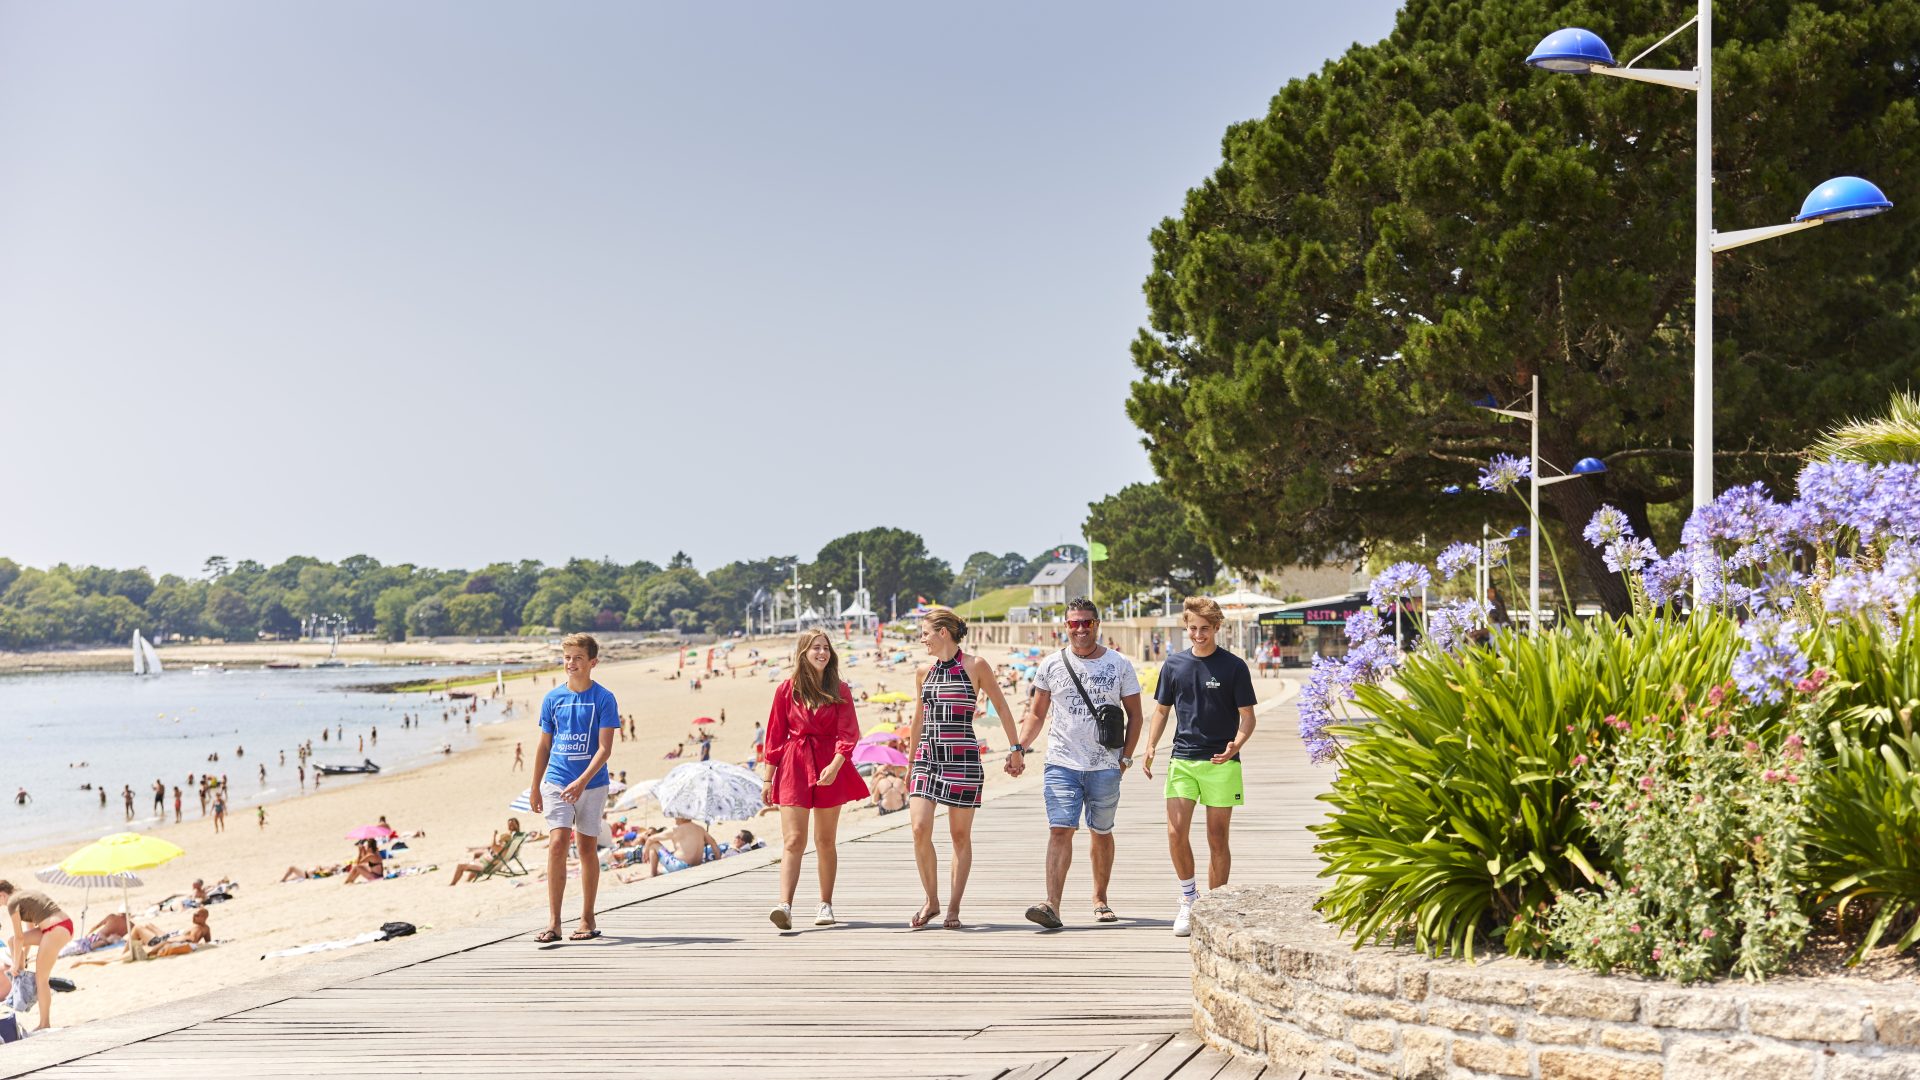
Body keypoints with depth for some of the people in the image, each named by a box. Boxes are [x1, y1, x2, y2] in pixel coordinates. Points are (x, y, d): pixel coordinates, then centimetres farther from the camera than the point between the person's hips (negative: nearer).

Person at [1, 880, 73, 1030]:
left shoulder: (12, 903, -4)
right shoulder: (25, 897, 23)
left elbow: (20, 938, -4)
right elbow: (29, 931, 28)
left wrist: (16, 964, 6)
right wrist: (23, 960, 32)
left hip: (56, 930, -9)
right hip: (64, 927, 9)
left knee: (41, 978, -1)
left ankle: (45, 1025, 4)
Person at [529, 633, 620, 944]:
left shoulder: (604, 699, -5)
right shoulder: (552, 698, 6)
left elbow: (604, 749, -11)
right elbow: (544, 745, 14)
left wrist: (582, 782, -22)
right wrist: (535, 787, 14)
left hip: (592, 784, -2)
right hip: (556, 783, 2)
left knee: (588, 848, 6)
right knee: (558, 844, -11)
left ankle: (588, 919, 18)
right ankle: (553, 922, -12)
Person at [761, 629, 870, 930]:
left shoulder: (839, 690, 5)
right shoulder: (787, 690, 4)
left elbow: (847, 733, -3)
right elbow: (775, 736, 7)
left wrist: (835, 765, -20)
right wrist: (768, 779, 6)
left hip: (829, 767, 1)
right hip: (793, 766, -1)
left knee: (825, 840, 8)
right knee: (793, 840, -11)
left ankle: (826, 905, 18)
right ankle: (785, 906, -22)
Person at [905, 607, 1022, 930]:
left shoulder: (975, 666, -2)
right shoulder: (923, 672, 11)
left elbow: (1001, 707, 5)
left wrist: (1016, 748, 7)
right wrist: (910, 762, 24)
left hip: (962, 758, -4)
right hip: (927, 756, 4)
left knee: (960, 835, 1)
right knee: (919, 829, -8)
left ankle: (953, 907, 10)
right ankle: (931, 901, 6)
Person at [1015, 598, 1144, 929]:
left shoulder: (1119, 665, 4)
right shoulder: (1052, 665, 5)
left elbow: (1135, 715, 9)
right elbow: (1037, 715, 12)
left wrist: (1126, 756, 0)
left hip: (1105, 765, 1)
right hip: (1062, 763, 0)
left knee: (1101, 833, 11)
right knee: (1060, 830, -13)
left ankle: (1100, 899, 27)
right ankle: (1052, 905, -21)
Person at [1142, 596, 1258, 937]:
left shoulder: (1233, 667, -1)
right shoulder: (1174, 665, 8)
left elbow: (1247, 716, 0)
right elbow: (1162, 709, 16)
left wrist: (1236, 744, -20)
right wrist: (1150, 748, 2)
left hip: (1221, 764, -2)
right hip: (1182, 761, 2)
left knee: (1217, 838, 2)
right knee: (1176, 832, -11)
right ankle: (1188, 898, 9)